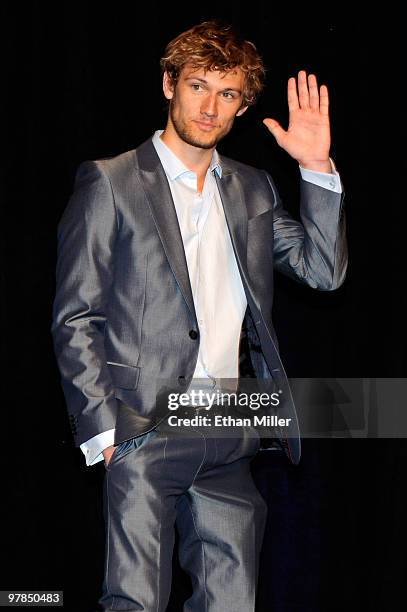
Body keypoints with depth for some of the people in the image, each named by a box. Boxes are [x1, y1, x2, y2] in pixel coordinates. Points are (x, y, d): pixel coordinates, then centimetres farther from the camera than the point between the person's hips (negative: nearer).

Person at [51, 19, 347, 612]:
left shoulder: (252, 189, 17)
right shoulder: (110, 182, 1)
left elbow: (324, 270, 10)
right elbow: (73, 319, -2)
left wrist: (317, 168, 1)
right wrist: (104, 428, -10)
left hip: (230, 443, 5)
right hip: (144, 431, -5)